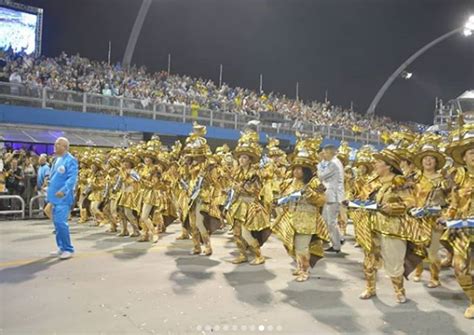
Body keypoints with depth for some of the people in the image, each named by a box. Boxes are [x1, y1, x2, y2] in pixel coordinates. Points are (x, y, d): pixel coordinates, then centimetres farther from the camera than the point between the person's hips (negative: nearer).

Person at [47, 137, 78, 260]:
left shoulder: (70, 160, -12)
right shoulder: (57, 160, 16)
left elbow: (72, 178, -21)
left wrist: (63, 190, -32)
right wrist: (49, 181, 13)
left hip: (63, 197, -9)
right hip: (55, 197, 9)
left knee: (61, 222, -15)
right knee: (57, 222, 13)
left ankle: (68, 249, -4)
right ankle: (62, 247, 24)